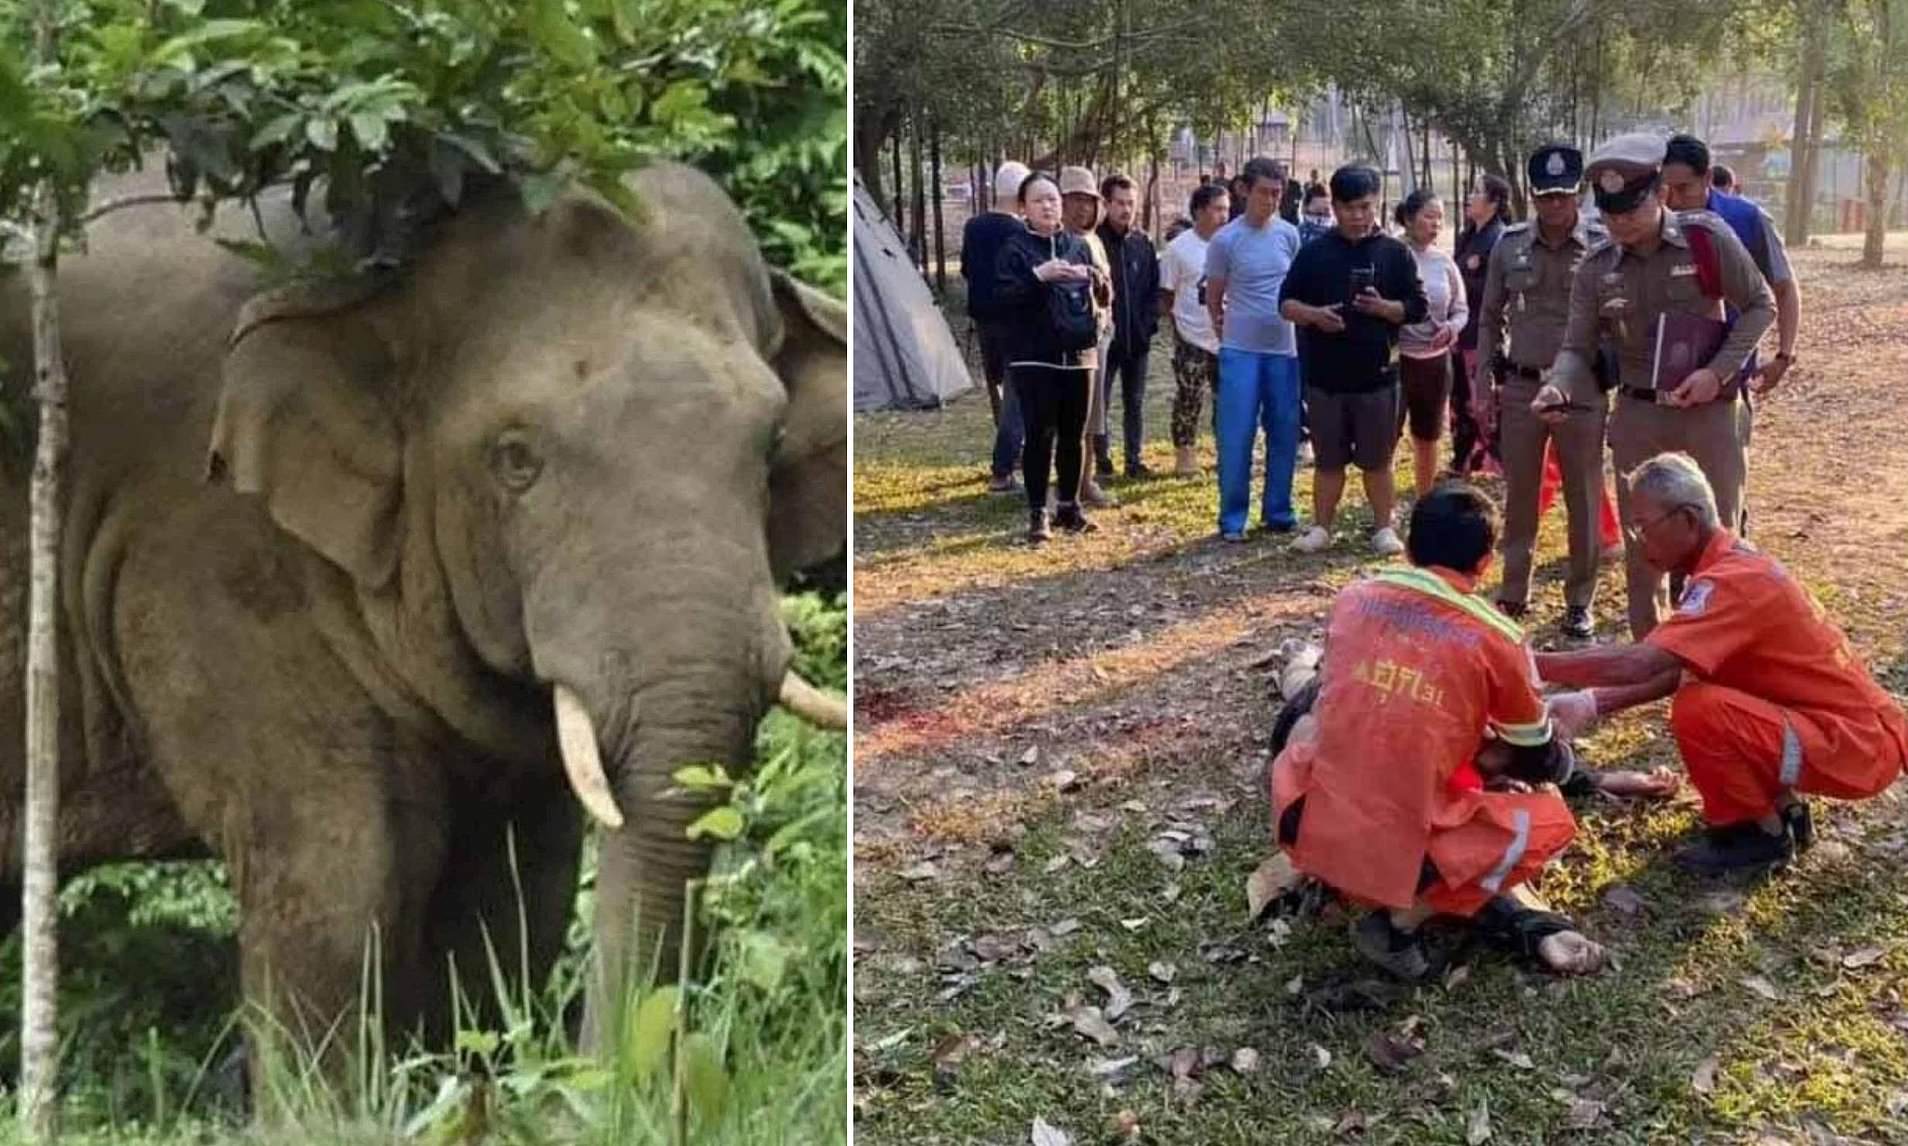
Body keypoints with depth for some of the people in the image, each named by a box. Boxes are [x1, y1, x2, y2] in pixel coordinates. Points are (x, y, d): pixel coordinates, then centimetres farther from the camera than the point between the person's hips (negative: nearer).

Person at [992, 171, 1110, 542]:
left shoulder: (1078, 245, 10)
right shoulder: (1015, 247, -2)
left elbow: (1105, 294, 11)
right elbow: (1003, 296, -11)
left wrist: (1094, 278, -10)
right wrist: (1038, 275, -23)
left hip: (1077, 354, 4)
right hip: (1034, 357, -4)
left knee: (1074, 434, 9)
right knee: (1040, 434, -6)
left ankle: (1069, 505, 20)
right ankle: (1037, 513, 0)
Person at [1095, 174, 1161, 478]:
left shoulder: (1142, 242, 6)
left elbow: (1154, 287, 11)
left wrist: (1149, 322, 1)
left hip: (1137, 338, 5)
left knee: (1135, 403, 11)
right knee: (1099, 402, 3)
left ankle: (1134, 458, 19)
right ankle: (1101, 457, 14)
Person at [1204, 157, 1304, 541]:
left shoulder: (1289, 235, 4)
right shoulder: (1225, 240, -6)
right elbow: (1213, 298, 3)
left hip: (1284, 349, 4)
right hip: (1240, 351, -4)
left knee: (1285, 434, 8)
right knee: (1236, 436, -4)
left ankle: (1278, 511, 20)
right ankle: (1232, 518, 4)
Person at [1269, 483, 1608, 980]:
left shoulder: (1352, 599, 3)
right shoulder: (1497, 638, -6)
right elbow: (1542, 764, 9)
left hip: (1306, 832, 3)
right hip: (1400, 857, -3)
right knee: (1550, 820, 15)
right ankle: (1402, 917, 3)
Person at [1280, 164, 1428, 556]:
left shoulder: (1395, 254, 3)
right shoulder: (1315, 253, 5)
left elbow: (1417, 307, 2)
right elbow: (1286, 303, 6)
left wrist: (1383, 308, -17)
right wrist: (1314, 314, -15)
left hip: (1377, 376, -1)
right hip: (1324, 376, 1)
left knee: (1377, 460, 7)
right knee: (1329, 459, 9)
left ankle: (1383, 527, 18)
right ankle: (1321, 526, 19)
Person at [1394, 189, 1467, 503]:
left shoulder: (1444, 262, 4)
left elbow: (1461, 311, 9)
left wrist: (1451, 328, -10)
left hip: (1435, 360, 5)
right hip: (1396, 358, -5)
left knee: (1427, 439, 17)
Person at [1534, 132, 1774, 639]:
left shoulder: (1708, 238, -12)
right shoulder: (1595, 267, -4)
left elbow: (1760, 305, -3)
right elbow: (1577, 347, -3)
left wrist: (1718, 371, -15)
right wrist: (1558, 387, -25)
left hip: (1709, 410, -2)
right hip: (1637, 415, 3)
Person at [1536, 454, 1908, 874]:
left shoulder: (1731, 582, -24)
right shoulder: (1730, 563, 7)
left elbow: (1637, 664, -34)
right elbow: (1677, 672, 9)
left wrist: (1534, 664, -27)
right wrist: (1592, 703, -2)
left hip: (1857, 745, -10)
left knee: (1697, 711, -23)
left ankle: (1764, 833, -2)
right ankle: (1784, 807, 18)